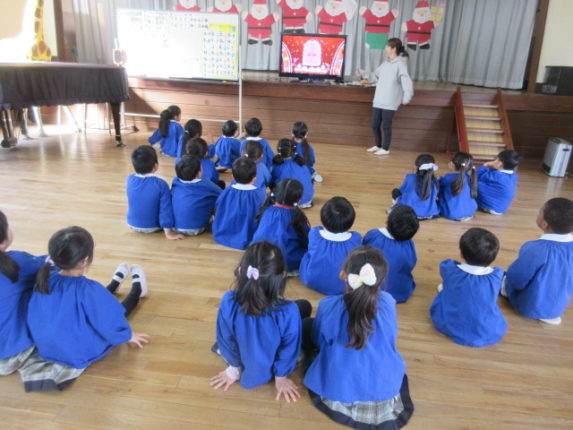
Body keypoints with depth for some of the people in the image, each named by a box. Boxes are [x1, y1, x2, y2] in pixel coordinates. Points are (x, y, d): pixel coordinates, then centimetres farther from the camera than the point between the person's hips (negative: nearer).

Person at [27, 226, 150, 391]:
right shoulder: (88, 289, -33)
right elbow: (110, 321, -20)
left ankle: (116, 282, 49)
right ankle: (137, 289, 44)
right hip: (79, 354, -5)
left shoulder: (46, 276, -16)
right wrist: (129, 335, 0)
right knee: (115, 310, 19)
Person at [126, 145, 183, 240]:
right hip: (153, 227, -4)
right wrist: (168, 232, -14)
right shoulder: (161, 184, -24)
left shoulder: (130, 179, -13)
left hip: (132, 224, 4)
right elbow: (166, 209, -20)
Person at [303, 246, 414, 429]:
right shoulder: (387, 303, -17)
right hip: (385, 391, 3)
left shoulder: (328, 305, -21)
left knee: (307, 324, 14)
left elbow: (318, 341, 0)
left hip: (336, 392, -2)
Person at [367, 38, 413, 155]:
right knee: (375, 125, 12)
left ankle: (385, 148, 16)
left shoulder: (400, 64, -11)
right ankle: (378, 145, 31)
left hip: (389, 103, -8)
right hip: (378, 101, 8)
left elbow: (407, 81, -21)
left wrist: (406, 98, -28)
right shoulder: (385, 64, 14)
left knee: (386, 126, 0)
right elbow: (376, 74, 31)